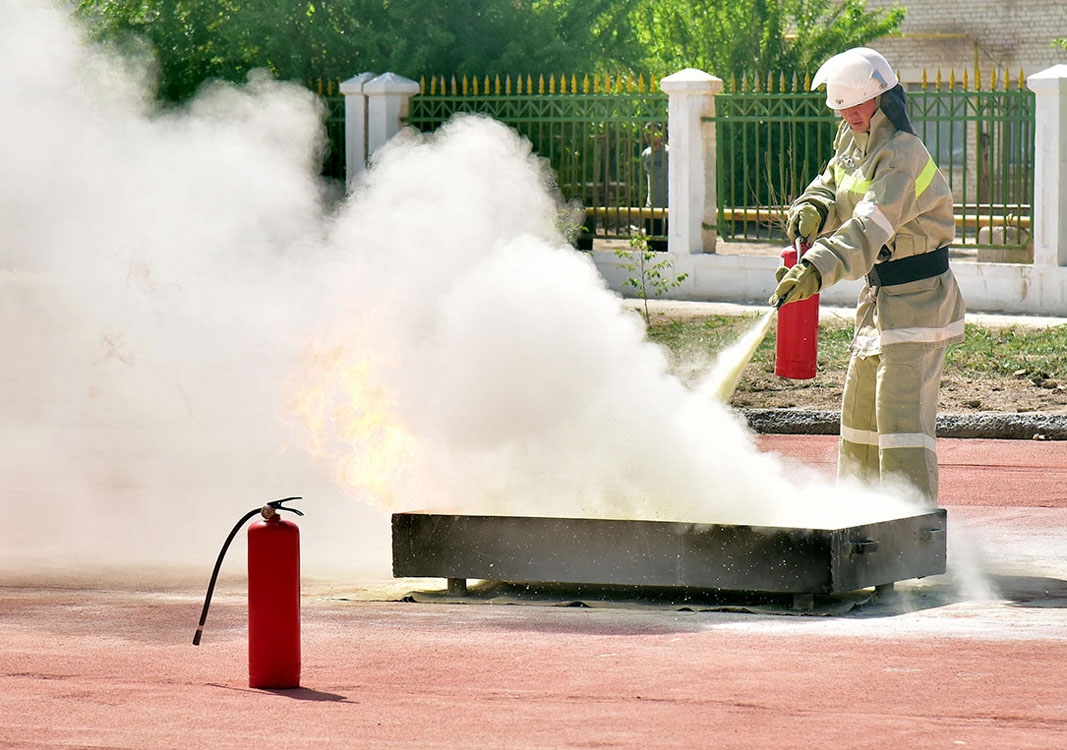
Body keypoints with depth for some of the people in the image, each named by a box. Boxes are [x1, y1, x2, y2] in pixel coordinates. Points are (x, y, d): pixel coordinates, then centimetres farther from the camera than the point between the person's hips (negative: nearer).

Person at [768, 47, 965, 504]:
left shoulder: (901, 154, -22)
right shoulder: (852, 139, 6)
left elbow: (869, 228, -35)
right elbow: (831, 189, 19)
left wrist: (817, 269, -48)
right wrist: (811, 211, -5)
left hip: (918, 293, -10)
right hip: (881, 293, 10)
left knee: (901, 410, -17)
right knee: (860, 409, 17)